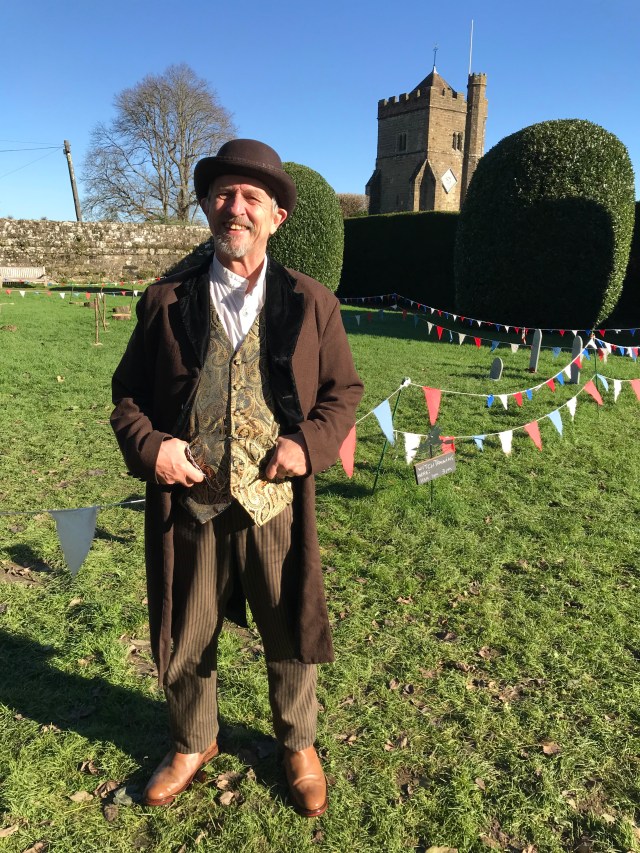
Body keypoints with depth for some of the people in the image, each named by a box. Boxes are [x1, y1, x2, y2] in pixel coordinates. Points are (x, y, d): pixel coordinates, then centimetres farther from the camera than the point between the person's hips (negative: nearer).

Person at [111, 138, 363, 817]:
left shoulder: (311, 303, -1)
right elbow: (127, 392, 7)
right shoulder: (166, 301, 1)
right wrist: (147, 445, -12)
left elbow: (344, 391, 5)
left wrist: (310, 443, -13)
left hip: (276, 506, 0)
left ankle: (298, 745, 47)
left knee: (290, 643, 17)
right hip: (187, 506, 1)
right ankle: (193, 744, 49)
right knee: (184, 647, 19)